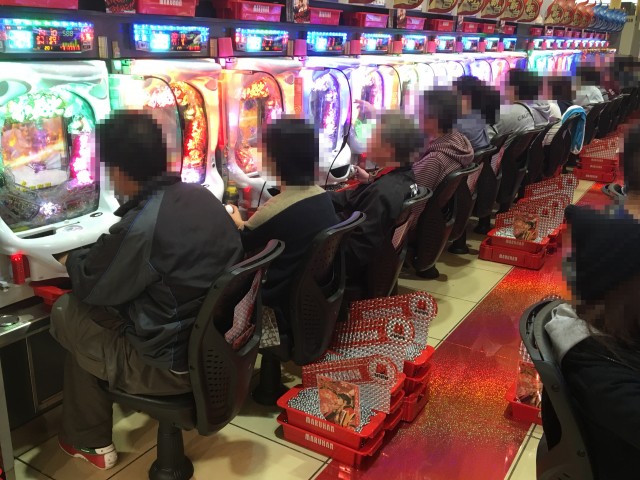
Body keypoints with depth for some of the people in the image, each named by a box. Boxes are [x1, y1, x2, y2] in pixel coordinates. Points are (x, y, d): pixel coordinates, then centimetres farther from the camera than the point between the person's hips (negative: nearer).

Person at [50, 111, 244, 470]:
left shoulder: (140, 226, -26)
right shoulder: (204, 197, -2)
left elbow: (90, 286, -9)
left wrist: (73, 259, 14)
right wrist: (96, 253, 23)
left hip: (176, 365, -8)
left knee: (66, 312, 11)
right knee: (112, 310, 26)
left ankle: (90, 442, 26)